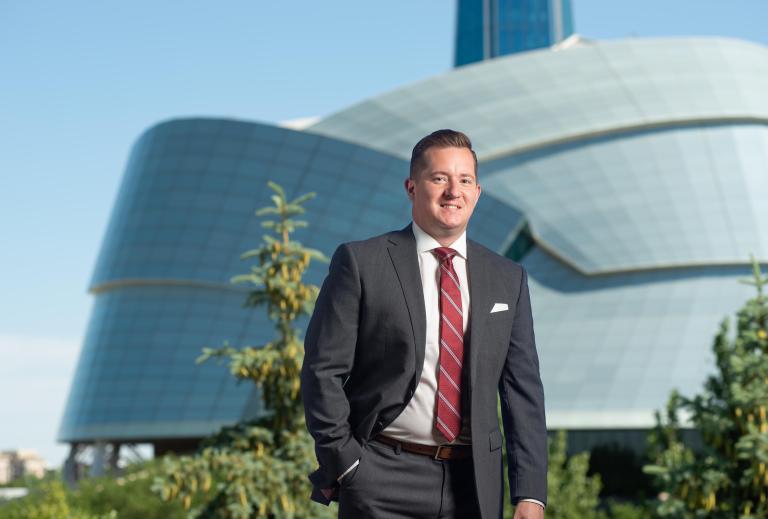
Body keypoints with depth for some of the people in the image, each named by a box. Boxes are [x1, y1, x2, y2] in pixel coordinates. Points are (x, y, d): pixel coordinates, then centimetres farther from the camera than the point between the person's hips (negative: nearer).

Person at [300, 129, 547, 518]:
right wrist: (344, 467, -8)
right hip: (383, 485, -3)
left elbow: (522, 388, 5)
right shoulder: (361, 263, -3)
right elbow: (323, 370, -4)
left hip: (475, 486, 3)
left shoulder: (508, 279, 7)